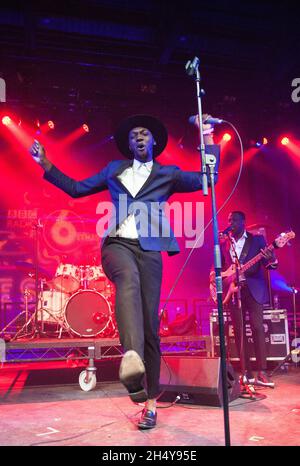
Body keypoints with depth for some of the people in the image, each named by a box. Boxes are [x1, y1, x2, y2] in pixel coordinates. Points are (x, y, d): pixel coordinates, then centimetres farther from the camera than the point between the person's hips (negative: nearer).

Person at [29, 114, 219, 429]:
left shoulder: (167, 174, 17)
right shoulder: (114, 170, 22)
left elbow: (206, 180, 4)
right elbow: (75, 189, 25)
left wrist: (208, 139, -1)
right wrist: (45, 163, 20)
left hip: (148, 249, 0)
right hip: (117, 244, 0)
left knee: (150, 325, -3)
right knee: (128, 277, -38)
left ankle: (150, 402, 9)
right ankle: (132, 357, -57)